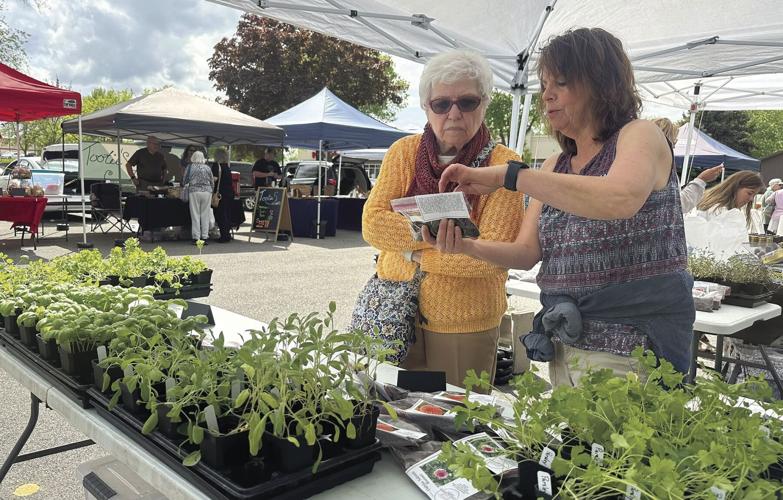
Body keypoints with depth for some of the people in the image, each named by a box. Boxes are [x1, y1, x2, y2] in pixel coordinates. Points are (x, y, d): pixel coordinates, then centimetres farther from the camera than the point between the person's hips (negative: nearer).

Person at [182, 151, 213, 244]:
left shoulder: (189, 167, 4)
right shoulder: (207, 168, 9)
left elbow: (184, 182, 8)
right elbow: (212, 183, 12)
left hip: (194, 192, -1)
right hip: (207, 191, 1)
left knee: (195, 215, 2)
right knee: (205, 215, 5)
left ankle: (196, 238, 1)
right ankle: (205, 237, 6)